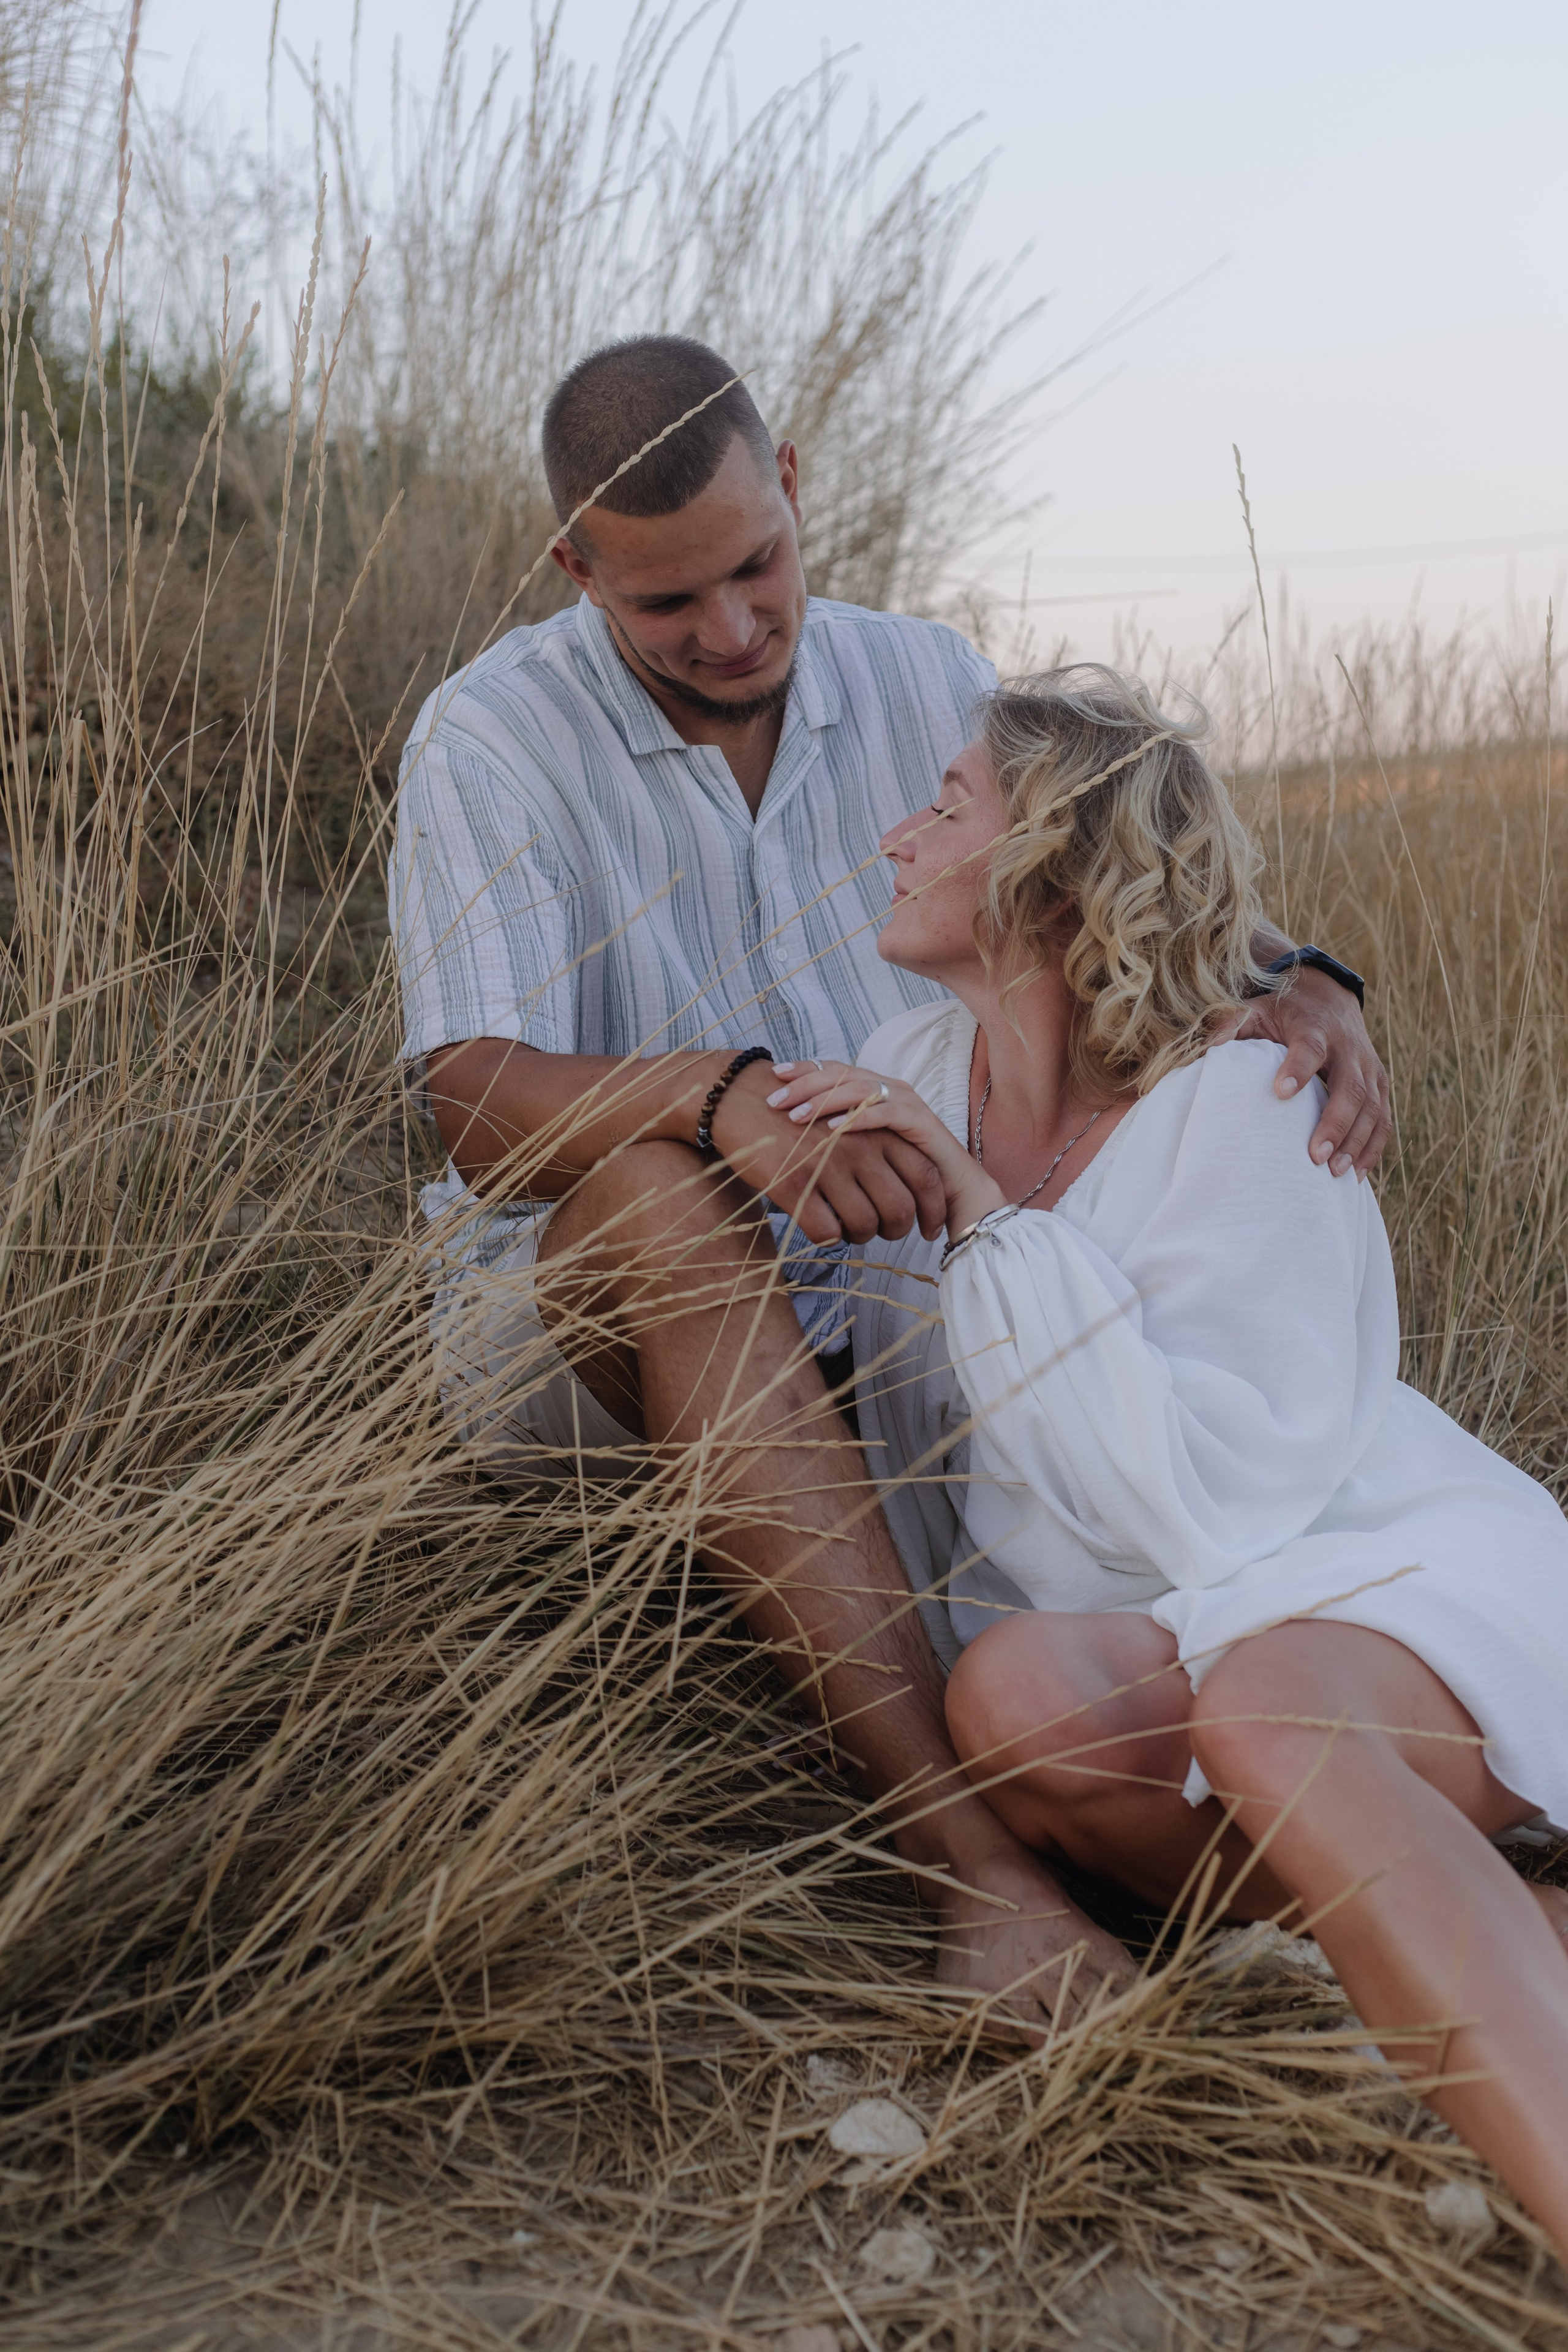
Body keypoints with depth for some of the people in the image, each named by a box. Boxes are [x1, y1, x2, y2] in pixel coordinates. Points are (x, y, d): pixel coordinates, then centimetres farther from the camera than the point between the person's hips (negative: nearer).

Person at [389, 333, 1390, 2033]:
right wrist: (727, 1098, -43)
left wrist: (1308, 991, -21)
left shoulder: (928, 690, 2)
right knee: (664, 1201, -39)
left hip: (882, 1311, 5)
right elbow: (477, 1107, -23)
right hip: (567, 1325, -4)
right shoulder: (489, 739, -11)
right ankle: (968, 1850, -44)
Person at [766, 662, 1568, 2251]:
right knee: (1020, 1697, -32)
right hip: (1146, 1633, 4)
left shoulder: (1243, 1108, -13)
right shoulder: (911, 1079, 4)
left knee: (1261, 1707, -39)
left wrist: (993, 1221, -21)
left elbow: (1210, 1504, -22)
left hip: (1389, 1576, -4)